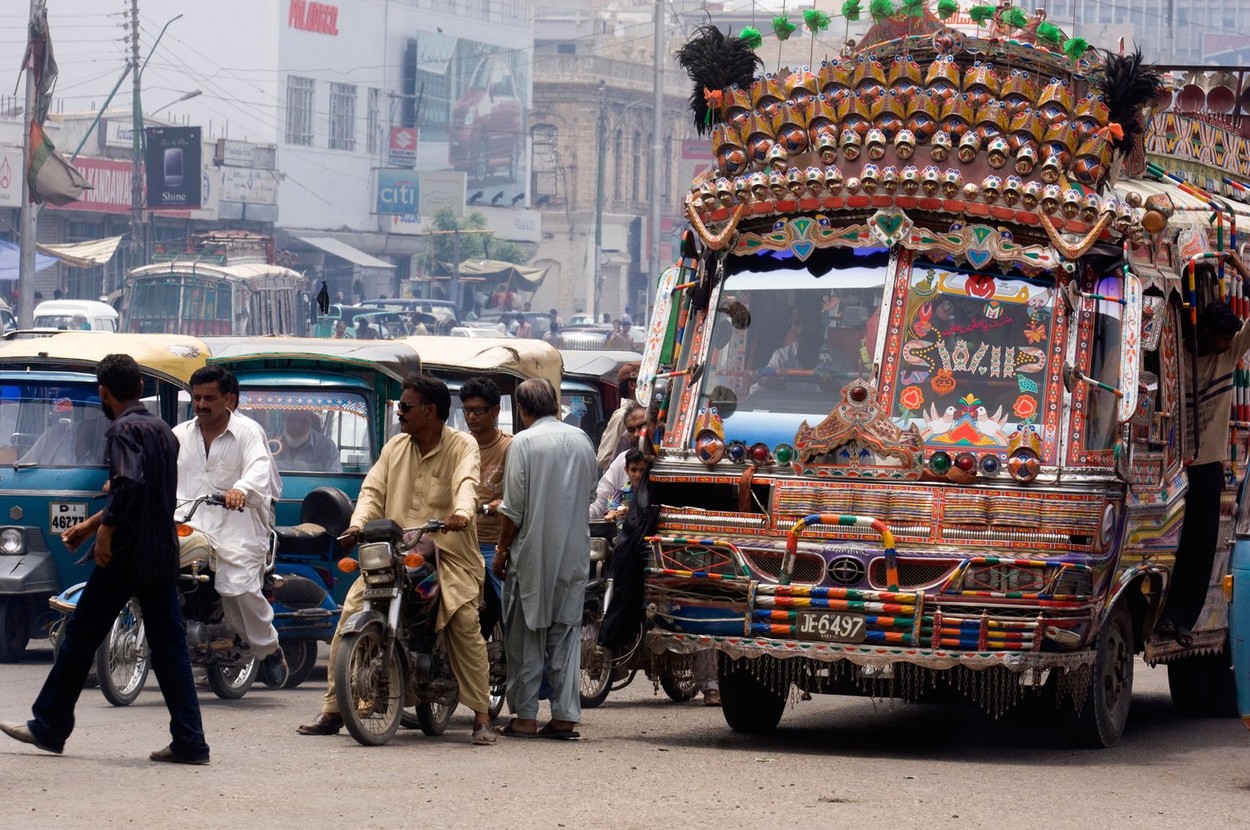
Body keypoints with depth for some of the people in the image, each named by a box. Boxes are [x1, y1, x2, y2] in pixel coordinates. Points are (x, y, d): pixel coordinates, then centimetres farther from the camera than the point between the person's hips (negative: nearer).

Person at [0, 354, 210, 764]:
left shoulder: (123, 430, -10)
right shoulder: (163, 430, 17)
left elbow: (130, 483, -27)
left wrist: (106, 530, -21)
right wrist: (88, 527, 32)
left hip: (126, 554, -8)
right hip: (164, 554, 8)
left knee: (81, 636, 5)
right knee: (169, 645, 5)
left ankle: (49, 727, 13)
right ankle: (189, 742, -1)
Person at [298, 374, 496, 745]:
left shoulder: (462, 446, 1)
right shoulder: (396, 447, 16)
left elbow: (466, 482, -18)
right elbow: (374, 489, 9)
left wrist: (461, 513, -41)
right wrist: (358, 522, -13)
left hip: (447, 552, -4)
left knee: (465, 624, -20)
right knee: (351, 614, -9)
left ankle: (481, 718, -12)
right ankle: (332, 711, -3)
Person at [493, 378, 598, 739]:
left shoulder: (523, 443, -10)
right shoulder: (581, 440, 7)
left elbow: (514, 507, -11)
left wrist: (502, 550, -2)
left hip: (532, 551, -4)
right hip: (574, 552, 4)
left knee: (527, 634, 3)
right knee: (566, 631, 7)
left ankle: (525, 716, 1)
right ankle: (565, 715, 3)